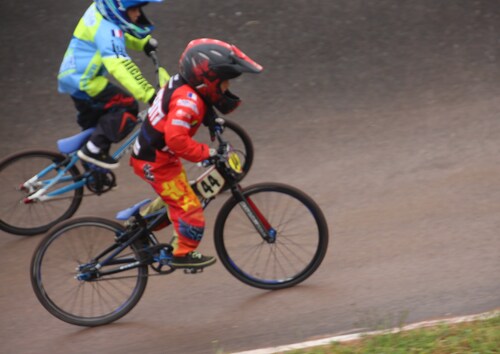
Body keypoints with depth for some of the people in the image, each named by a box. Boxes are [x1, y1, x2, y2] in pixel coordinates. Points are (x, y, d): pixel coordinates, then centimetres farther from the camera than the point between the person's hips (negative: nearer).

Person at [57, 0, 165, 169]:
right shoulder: (107, 30, -28)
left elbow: (121, 34, 21)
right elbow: (121, 68, -39)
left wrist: (144, 43, 6)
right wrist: (149, 95, -44)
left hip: (72, 77, 10)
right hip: (83, 82, -10)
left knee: (95, 123, 24)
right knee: (128, 106, -15)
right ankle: (93, 150, -9)